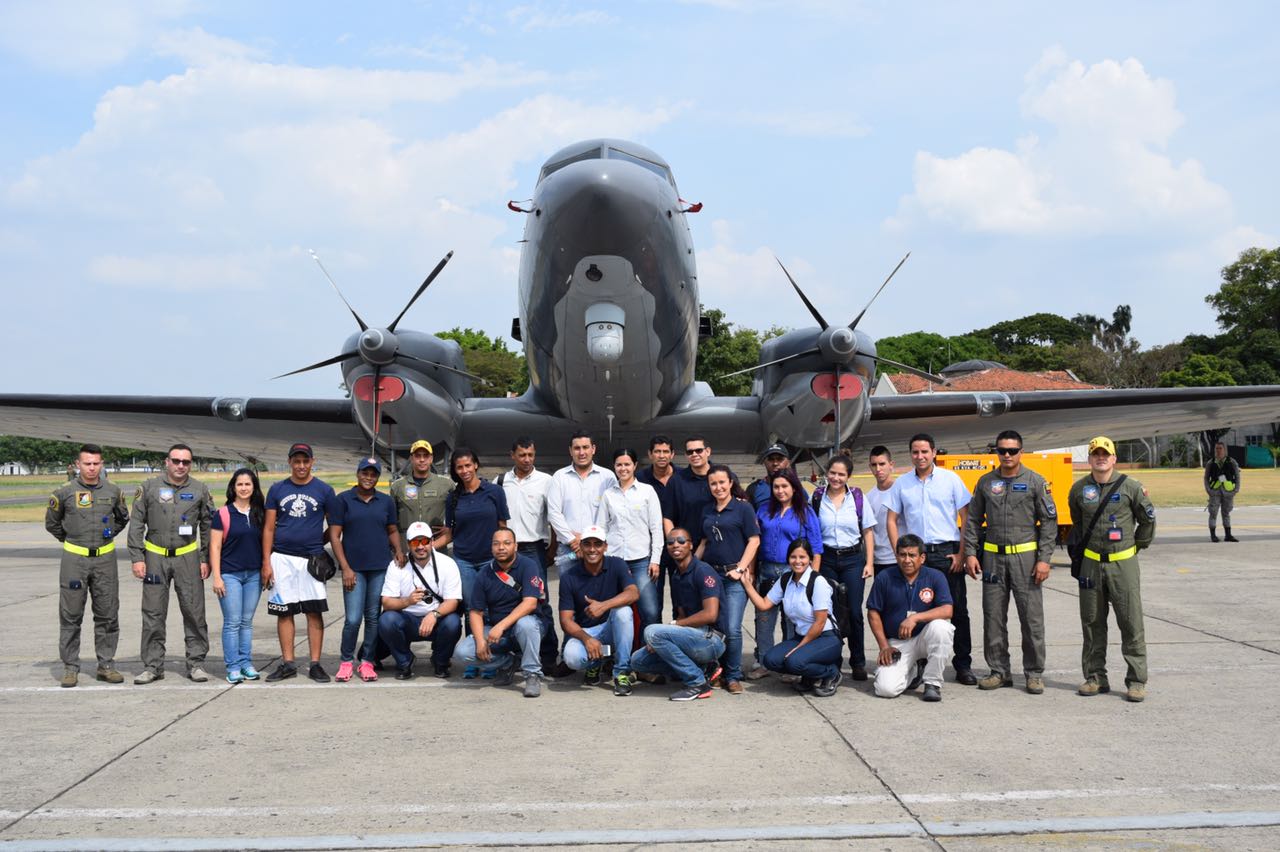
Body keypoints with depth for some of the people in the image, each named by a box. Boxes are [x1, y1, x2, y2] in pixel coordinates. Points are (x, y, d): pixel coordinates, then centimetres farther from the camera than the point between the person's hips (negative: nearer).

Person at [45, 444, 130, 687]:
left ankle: (106, 665, 14)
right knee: (71, 616, 1)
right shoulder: (65, 492, -4)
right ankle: (70, 668, 9)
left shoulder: (113, 491, 4)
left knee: (107, 615, 5)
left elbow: (123, 518, 21)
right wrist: (69, 540, 10)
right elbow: (51, 523, 10)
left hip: (105, 558, 2)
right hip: (75, 559, -2)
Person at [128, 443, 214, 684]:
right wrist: (137, 558, -3)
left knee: (194, 612, 0)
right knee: (153, 614, 3)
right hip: (156, 557, 0)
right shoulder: (149, 488, 3)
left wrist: (205, 559, 3)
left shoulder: (199, 490, 5)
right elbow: (136, 524, 4)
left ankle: (196, 663, 10)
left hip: (188, 557, 0)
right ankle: (152, 666, 12)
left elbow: (208, 526, 9)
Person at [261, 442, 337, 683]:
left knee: (315, 612, -2)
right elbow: (269, 528, 6)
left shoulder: (324, 490, 3)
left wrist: (318, 542, 1)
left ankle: (315, 664, 4)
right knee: (284, 612, 5)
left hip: (312, 559, -1)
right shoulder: (277, 490, 6)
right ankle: (287, 663, 13)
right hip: (282, 558, 1)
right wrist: (266, 562, 1)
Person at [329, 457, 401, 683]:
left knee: (374, 617, 5)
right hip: (354, 568, -2)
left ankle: (367, 662, 16)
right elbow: (335, 535, -1)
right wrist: (345, 568, -7)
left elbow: (393, 530, 20)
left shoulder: (386, 502, 10)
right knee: (353, 619, -5)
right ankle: (346, 661, 13)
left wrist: (398, 550, -1)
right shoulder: (343, 500, 1)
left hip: (381, 567, 2)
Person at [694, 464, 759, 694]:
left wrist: (740, 568, -12)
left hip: (734, 576, -5)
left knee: (732, 629, -8)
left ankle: (733, 676, 4)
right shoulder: (707, 510, 15)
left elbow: (754, 540, -5)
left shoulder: (743, 507, -1)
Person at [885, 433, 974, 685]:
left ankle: (963, 665, 10)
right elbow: (892, 521, 9)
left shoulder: (950, 479, 1)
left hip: (947, 553, -2)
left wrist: (961, 553, -5)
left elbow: (966, 518, 1)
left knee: (957, 610, 1)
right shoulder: (902, 483, 7)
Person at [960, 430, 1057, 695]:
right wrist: (970, 553, 2)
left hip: (1025, 556, -3)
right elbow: (973, 520, 12)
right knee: (993, 618, 5)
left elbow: (1049, 522, -1)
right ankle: (999, 672, 15)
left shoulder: (1035, 482, 1)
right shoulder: (986, 482, 9)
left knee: (1032, 618, -1)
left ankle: (1034, 673, 10)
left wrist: (1044, 559, -8)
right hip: (993, 556, 3)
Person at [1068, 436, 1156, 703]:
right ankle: (1095, 677, 18)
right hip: (1091, 563, 3)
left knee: (1131, 623, -3)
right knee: (1092, 623, 8)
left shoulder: (1130, 486, -5)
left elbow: (1148, 519, 8)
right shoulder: (1079, 489, 4)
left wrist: (1138, 545, 12)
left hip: (1123, 563, -3)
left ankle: (1137, 681, 4)